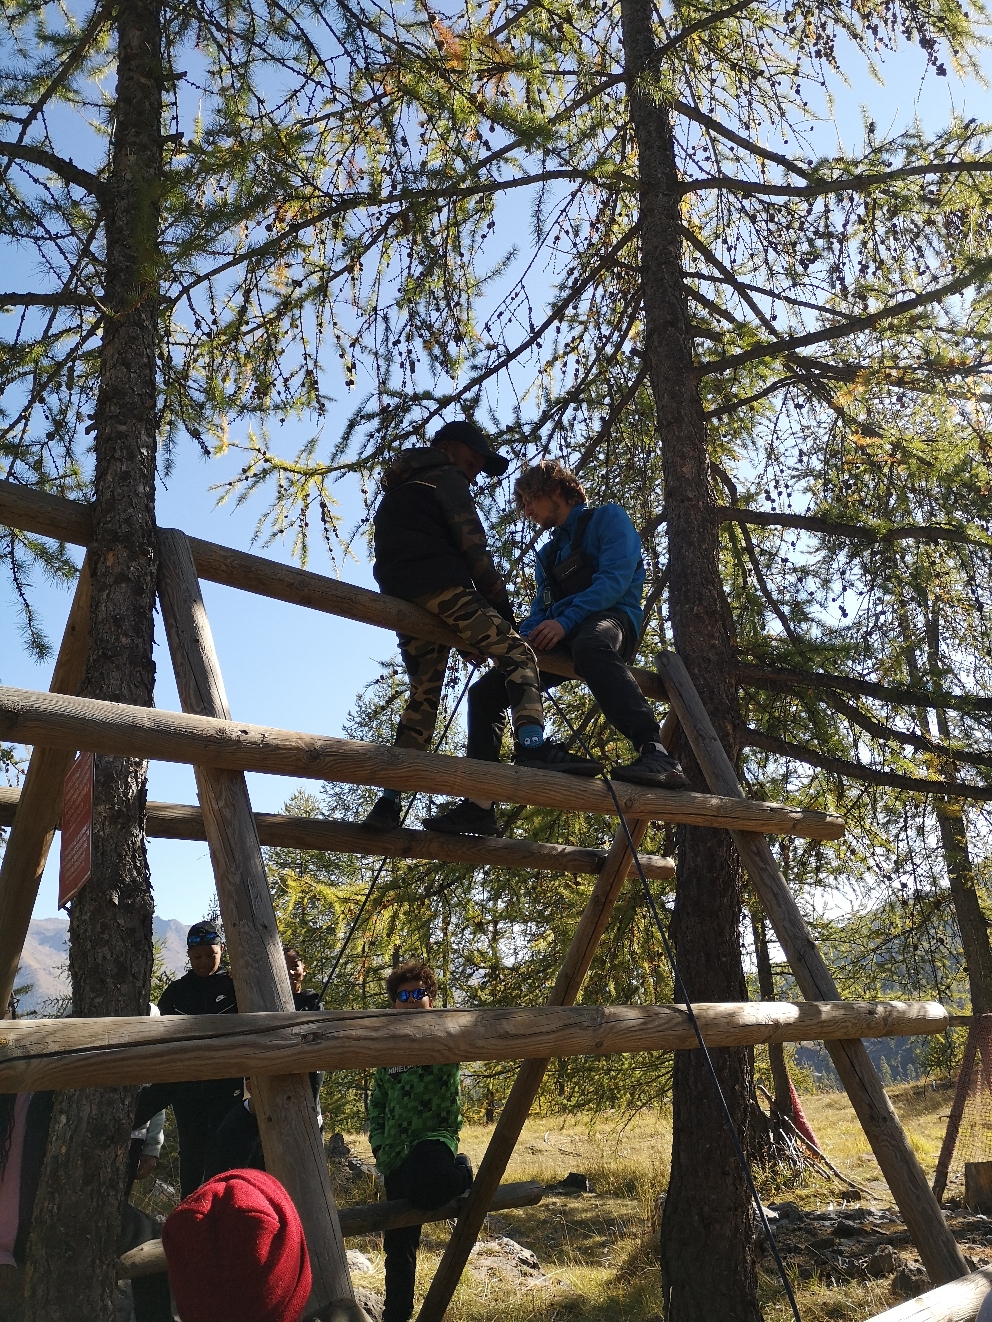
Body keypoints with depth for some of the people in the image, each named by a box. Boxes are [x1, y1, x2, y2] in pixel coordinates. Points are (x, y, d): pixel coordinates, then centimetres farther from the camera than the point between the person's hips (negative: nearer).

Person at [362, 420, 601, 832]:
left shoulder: (395, 495, 35)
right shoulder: (447, 479, 11)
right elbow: (473, 548, -1)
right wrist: (501, 604, 3)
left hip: (402, 603, 8)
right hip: (444, 589, -8)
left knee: (422, 698, 9)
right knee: (516, 654, -12)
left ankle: (389, 800, 0)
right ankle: (532, 747, -36)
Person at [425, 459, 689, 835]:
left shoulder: (607, 518, 7)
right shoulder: (547, 555, 29)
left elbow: (616, 577, -9)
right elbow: (540, 610, 20)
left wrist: (565, 621, -21)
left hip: (611, 618, -8)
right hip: (560, 638, 8)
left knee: (589, 644, -44)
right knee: (486, 691, -4)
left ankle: (656, 755, -59)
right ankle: (479, 807, -9)